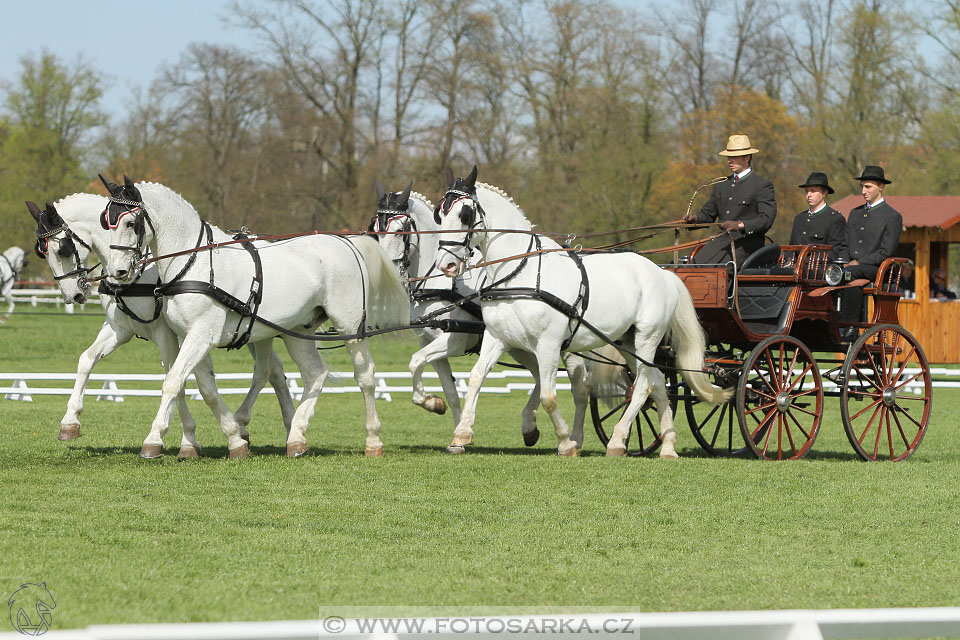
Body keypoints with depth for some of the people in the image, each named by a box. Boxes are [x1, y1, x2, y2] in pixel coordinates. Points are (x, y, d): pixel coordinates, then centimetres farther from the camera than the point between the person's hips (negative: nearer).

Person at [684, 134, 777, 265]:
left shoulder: (763, 185, 1)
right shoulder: (721, 185, 22)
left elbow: (766, 219, -10)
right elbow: (708, 213, 25)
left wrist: (740, 224, -25)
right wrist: (696, 218, 1)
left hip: (746, 243, -6)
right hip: (722, 241, 6)